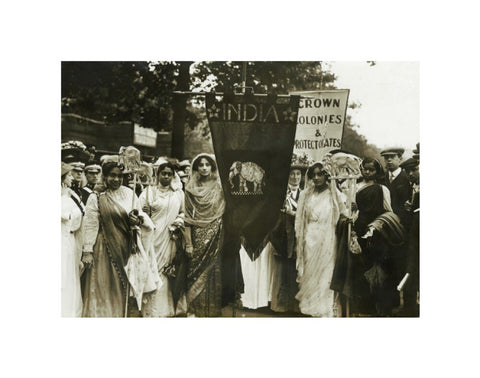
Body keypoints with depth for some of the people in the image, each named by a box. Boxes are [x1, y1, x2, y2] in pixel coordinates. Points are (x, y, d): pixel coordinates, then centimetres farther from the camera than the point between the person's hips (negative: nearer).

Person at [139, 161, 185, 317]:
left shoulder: (178, 193, 9)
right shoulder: (149, 191, 2)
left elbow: (183, 212, 14)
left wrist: (178, 222, -5)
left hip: (169, 238, 2)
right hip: (153, 237, -2)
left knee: (166, 272, 5)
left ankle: (166, 309, 15)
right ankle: (151, 311, 6)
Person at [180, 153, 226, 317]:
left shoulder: (219, 187, 5)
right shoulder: (190, 188, 3)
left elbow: (225, 213, 5)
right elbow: (187, 218, -1)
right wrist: (188, 242, -7)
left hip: (215, 238, 1)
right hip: (198, 237, 0)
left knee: (213, 272, 1)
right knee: (195, 272, 0)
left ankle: (212, 309, 12)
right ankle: (194, 309, 11)